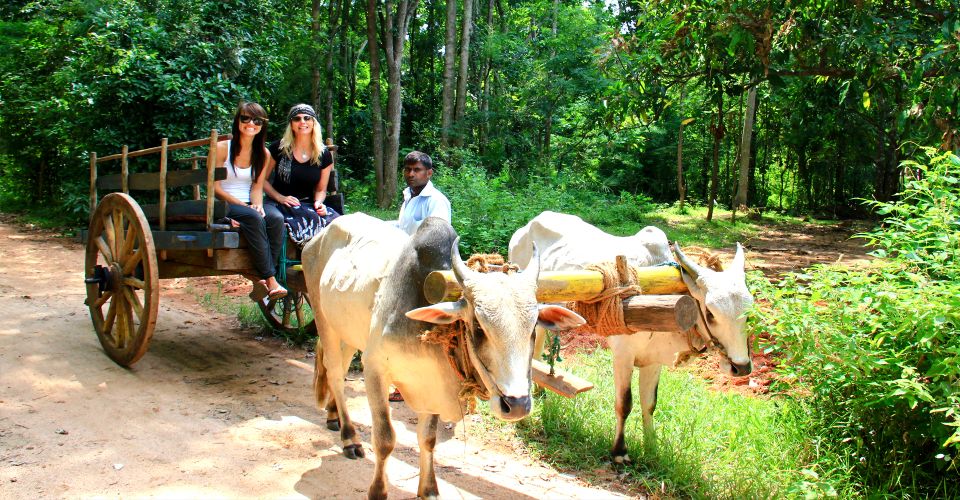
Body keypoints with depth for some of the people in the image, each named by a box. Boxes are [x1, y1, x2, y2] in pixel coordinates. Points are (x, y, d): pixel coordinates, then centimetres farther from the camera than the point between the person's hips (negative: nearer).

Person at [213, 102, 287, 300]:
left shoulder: (263, 154, 10)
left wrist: (257, 205, -15)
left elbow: (257, 187, 7)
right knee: (254, 218, -35)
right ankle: (270, 280, -34)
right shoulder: (222, 148, -3)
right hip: (223, 206, -4)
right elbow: (214, 187, -6)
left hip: (250, 205, 4)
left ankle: (264, 279, -27)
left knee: (277, 220, -29)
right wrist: (241, 204, -17)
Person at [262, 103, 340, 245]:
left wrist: (318, 202, -7)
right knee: (277, 218, -39)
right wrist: (280, 198, -10)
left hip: (308, 205, 1)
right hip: (278, 203, -1)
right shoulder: (278, 148, 2)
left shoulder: (324, 155, 7)